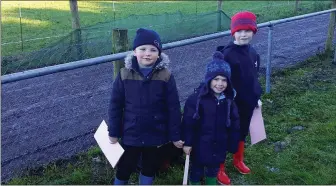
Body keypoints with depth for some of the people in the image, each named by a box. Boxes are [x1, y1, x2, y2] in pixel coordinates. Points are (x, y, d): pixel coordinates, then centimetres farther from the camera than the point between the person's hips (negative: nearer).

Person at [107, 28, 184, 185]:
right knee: (125, 167, 15)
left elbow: (173, 108, -8)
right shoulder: (124, 75, -9)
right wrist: (113, 132, 1)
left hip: (155, 134, 0)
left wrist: (175, 136, -4)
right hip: (131, 134, 0)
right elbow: (115, 106, -3)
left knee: (150, 167, 19)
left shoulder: (166, 76, -12)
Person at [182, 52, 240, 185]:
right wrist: (187, 142, -14)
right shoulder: (197, 98, -23)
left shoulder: (228, 100, -6)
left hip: (219, 145, 5)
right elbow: (188, 123, -18)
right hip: (200, 145, -4)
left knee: (214, 167, 26)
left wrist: (233, 144, 6)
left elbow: (234, 124, 3)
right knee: (197, 169, 16)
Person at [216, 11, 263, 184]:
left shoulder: (253, 53, 3)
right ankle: (220, 169, 24)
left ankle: (238, 160, 46)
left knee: (242, 133, 23)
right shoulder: (227, 54, -20)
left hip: (247, 103, 7)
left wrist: (257, 97, 18)